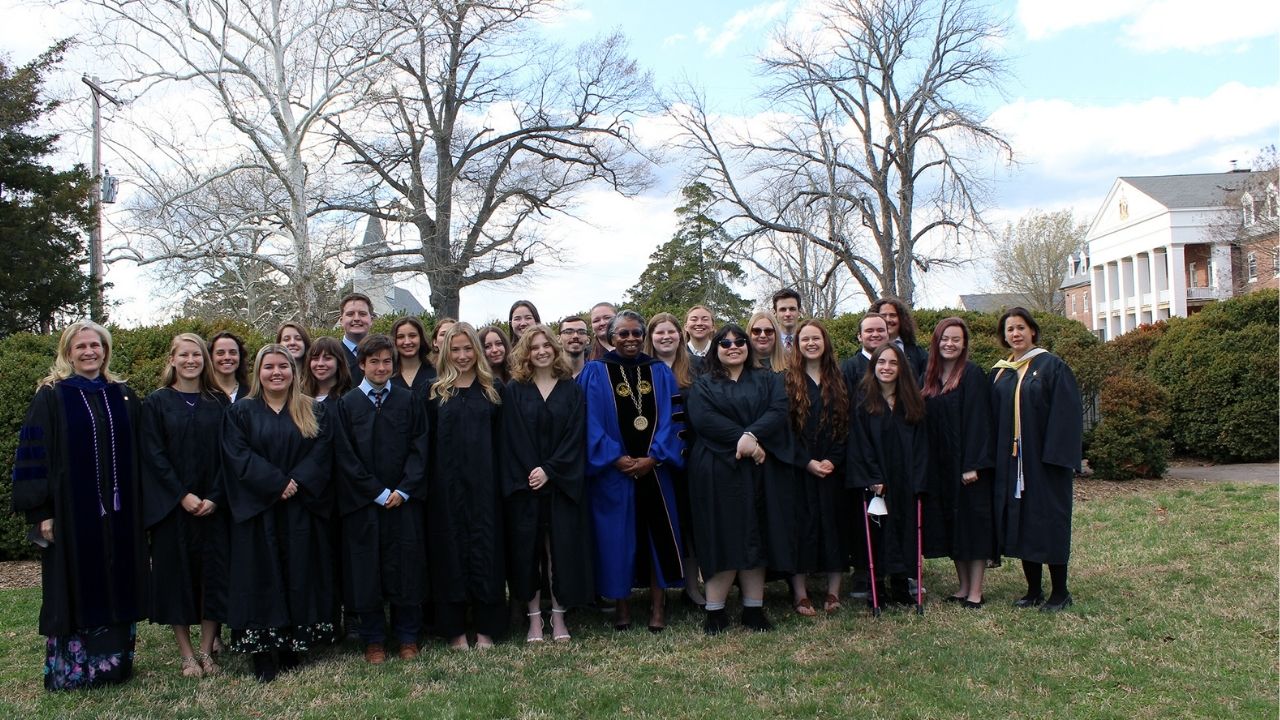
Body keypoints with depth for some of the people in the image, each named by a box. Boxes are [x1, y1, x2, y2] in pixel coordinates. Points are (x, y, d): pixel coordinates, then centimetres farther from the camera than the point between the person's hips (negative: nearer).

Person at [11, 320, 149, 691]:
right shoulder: (51, 397, -1)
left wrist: (139, 507, 7)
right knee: (76, 589, 1)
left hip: (119, 514, 4)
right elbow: (33, 457, -5)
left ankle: (115, 663, 19)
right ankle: (70, 670, 13)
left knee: (117, 587, 8)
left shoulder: (123, 397, 9)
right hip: (71, 512, -3)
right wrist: (41, 513, -11)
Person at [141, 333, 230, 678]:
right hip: (171, 505, -1)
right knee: (176, 572, 2)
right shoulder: (157, 403, 1)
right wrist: (183, 496, -14)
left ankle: (206, 650, 12)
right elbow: (154, 455, -5)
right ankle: (187, 655, 11)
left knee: (213, 574, 2)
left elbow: (225, 455, 2)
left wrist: (214, 498, -10)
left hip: (212, 505, 2)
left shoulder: (217, 403, 7)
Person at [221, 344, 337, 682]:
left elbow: (321, 453, -2)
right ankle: (264, 655, 3)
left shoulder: (314, 412, 9)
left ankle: (292, 648, 11)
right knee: (262, 577, -1)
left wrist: (297, 482, -17)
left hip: (303, 511, 1)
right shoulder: (240, 412, 6)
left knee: (300, 576, 2)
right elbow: (239, 456, -7)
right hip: (258, 511, -1)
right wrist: (278, 483, -17)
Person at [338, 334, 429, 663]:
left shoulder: (409, 400, 6)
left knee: (406, 567, 5)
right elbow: (345, 456, -2)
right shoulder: (347, 404, 2)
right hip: (362, 501, -1)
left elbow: (419, 448, 2)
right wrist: (377, 493, -8)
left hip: (404, 499, 1)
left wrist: (404, 490, -9)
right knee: (367, 571, 4)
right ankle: (373, 640, 17)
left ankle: (408, 638, 17)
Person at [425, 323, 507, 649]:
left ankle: (485, 627, 12)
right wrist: (429, 482, -3)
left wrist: (501, 479, -3)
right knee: (451, 549, 3)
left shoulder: (493, 390, 7)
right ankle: (455, 628, 12)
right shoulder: (436, 392, 6)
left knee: (485, 548, 3)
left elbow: (501, 439, 5)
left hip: (484, 483, 0)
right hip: (447, 484, 0)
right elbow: (427, 440, 4)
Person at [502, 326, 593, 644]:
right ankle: (534, 619, 11)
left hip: (562, 483, 1)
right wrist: (528, 473, -13)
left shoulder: (572, 390, 6)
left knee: (561, 547, 1)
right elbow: (512, 439, -2)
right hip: (524, 483, 0)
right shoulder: (515, 390, 3)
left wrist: (549, 470, -12)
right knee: (528, 549, 2)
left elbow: (575, 437, -2)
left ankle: (558, 617, 11)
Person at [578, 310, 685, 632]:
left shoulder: (660, 373, 8)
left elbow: (670, 419, 2)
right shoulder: (595, 373, 1)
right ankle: (621, 603, 14)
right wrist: (615, 458, -14)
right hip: (613, 471, -2)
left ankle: (658, 604, 13)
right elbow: (592, 422, -5)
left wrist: (653, 458, -11)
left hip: (655, 469, 2)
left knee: (657, 534, 3)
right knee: (618, 535, 2)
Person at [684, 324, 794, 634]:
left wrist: (752, 435, -19)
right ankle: (714, 611, 1)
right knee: (723, 538, -5)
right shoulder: (703, 385, 10)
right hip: (717, 471, -2)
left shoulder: (768, 380, 15)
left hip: (762, 471, 2)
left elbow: (779, 411, -3)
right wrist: (741, 439, -18)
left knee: (756, 537, 2)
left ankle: (753, 609, 9)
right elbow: (702, 418, -8)